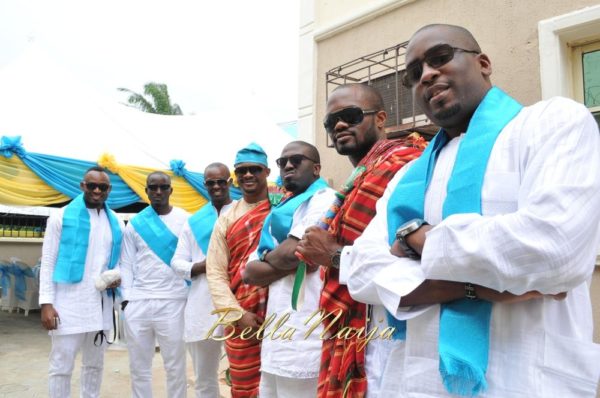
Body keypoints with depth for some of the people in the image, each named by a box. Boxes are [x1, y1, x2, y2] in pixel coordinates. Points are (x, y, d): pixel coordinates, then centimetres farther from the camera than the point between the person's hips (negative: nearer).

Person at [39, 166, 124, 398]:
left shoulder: (116, 224, 9)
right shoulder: (62, 217, -3)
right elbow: (48, 263, -4)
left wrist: (118, 277, -6)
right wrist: (46, 303, -11)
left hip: (101, 304, 5)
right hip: (69, 303, -4)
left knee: (95, 364, 15)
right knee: (61, 367, 1)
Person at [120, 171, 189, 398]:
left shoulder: (185, 220, 3)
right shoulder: (135, 224, 12)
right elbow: (126, 264, 11)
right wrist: (127, 297, 2)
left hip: (172, 301, -3)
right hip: (137, 302, 3)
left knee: (175, 365, 4)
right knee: (138, 366, 12)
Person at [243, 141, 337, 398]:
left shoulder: (323, 198, -7)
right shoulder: (281, 210, 19)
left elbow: (291, 252, -20)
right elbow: (249, 273, 10)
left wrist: (267, 257, 1)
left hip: (303, 333, -9)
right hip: (276, 332, 9)